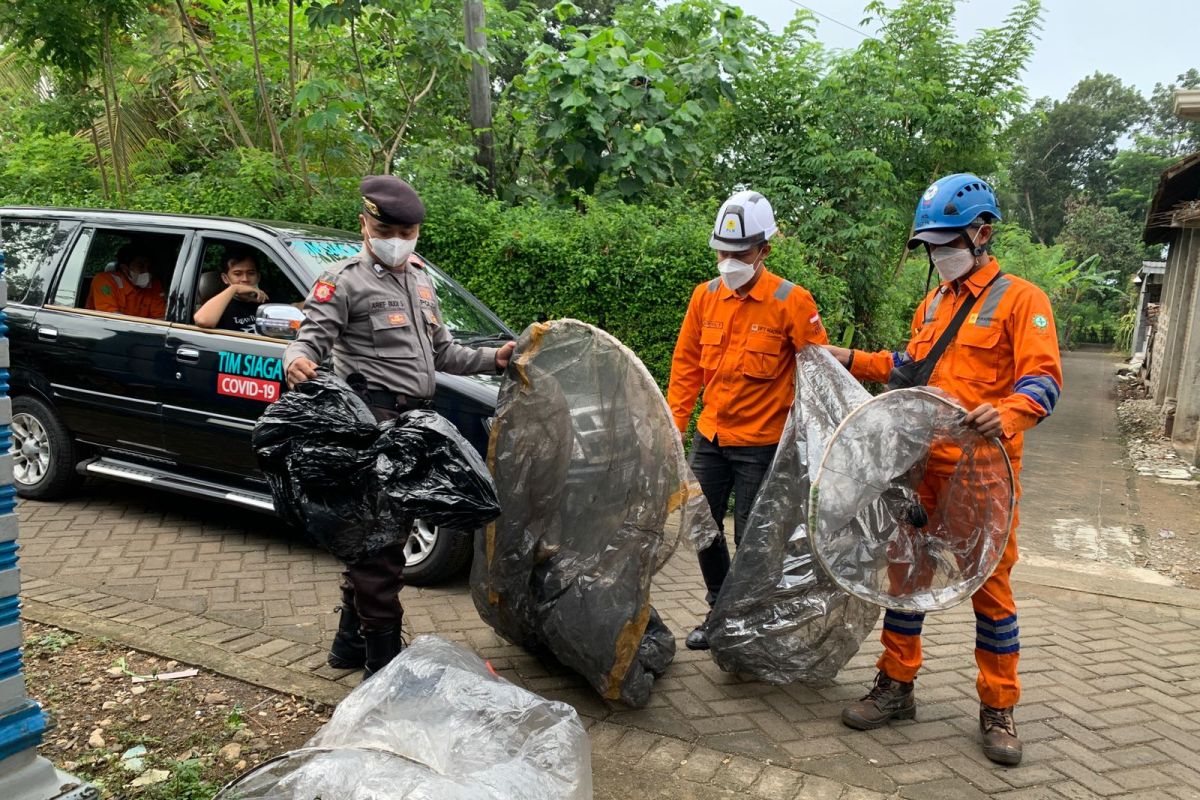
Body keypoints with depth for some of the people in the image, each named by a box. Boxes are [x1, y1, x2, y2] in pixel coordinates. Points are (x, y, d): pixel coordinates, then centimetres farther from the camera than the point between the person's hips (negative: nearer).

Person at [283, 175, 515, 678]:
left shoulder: (419, 281, 21)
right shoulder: (344, 282, -4)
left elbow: (441, 351, 27)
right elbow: (310, 339, -13)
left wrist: (492, 359, 16)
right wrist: (297, 362, -35)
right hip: (373, 424, -8)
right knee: (379, 541, -5)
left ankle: (350, 645, 29)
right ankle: (383, 659, 5)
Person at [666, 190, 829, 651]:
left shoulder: (792, 302, -12)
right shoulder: (705, 296, 2)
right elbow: (686, 365, 8)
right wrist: (674, 423, 5)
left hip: (761, 444, -5)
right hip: (710, 437, 5)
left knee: (750, 538, 3)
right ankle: (719, 613, 34)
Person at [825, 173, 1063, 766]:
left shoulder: (1020, 299, -5)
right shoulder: (933, 303, 16)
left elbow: (1043, 379, -14)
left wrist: (1006, 412, -34)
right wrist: (851, 359, 16)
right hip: (921, 468, 6)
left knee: (990, 588, 4)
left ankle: (997, 710, 20)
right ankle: (896, 687, 25)